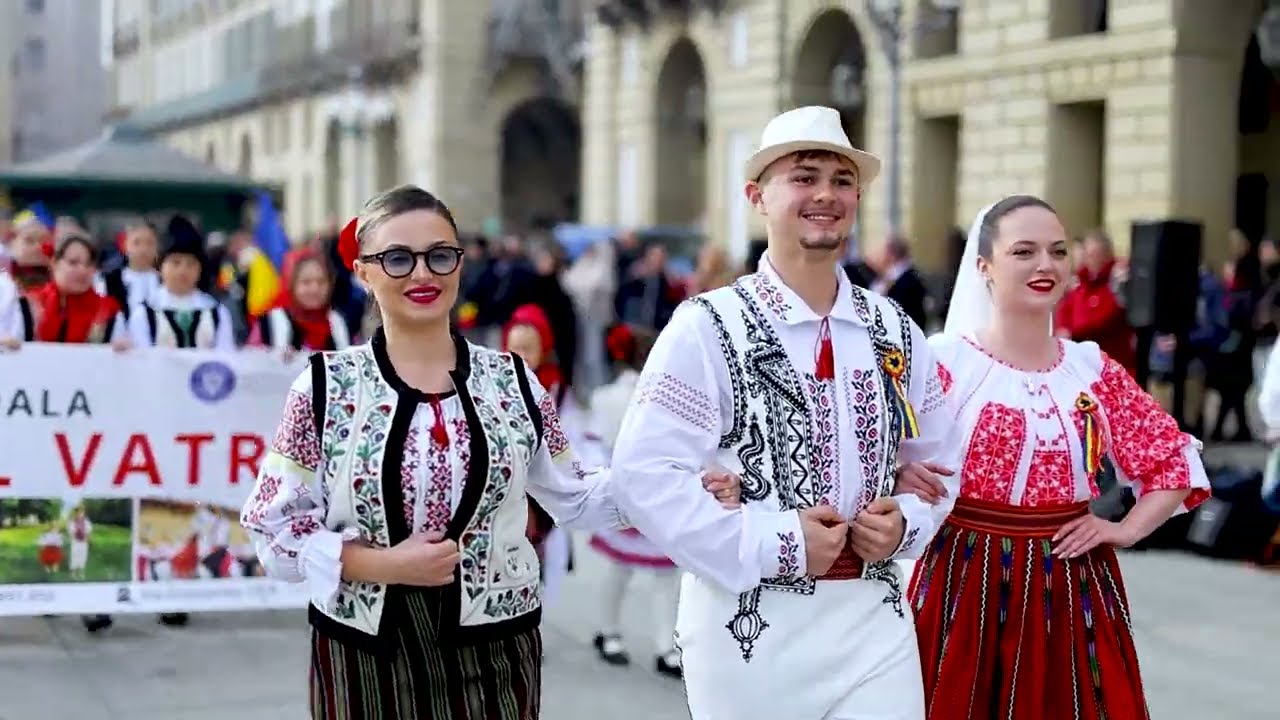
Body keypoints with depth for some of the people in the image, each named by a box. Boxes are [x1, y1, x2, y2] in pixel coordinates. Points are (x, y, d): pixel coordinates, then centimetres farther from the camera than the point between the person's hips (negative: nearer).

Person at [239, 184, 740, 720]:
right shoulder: (326, 387, -5)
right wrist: (383, 564, -16)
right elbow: (273, 525, -4)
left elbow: (572, 497, 9)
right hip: (366, 655, -1)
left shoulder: (511, 381, 2)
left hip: (493, 653, 2)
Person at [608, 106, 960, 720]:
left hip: (874, 622, 4)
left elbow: (936, 458, 18)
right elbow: (645, 473, -16)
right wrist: (773, 545, -19)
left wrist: (905, 522, -3)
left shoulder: (895, 333, 9)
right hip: (747, 623, -4)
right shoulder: (706, 328, -9)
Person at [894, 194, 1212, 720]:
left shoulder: (1092, 369, 6)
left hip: (1070, 586, 4)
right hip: (968, 581, -3)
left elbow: (1177, 460, 14)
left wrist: (1126, 531, 2)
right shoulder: (946, 362, -6)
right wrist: (901, 479, -28)